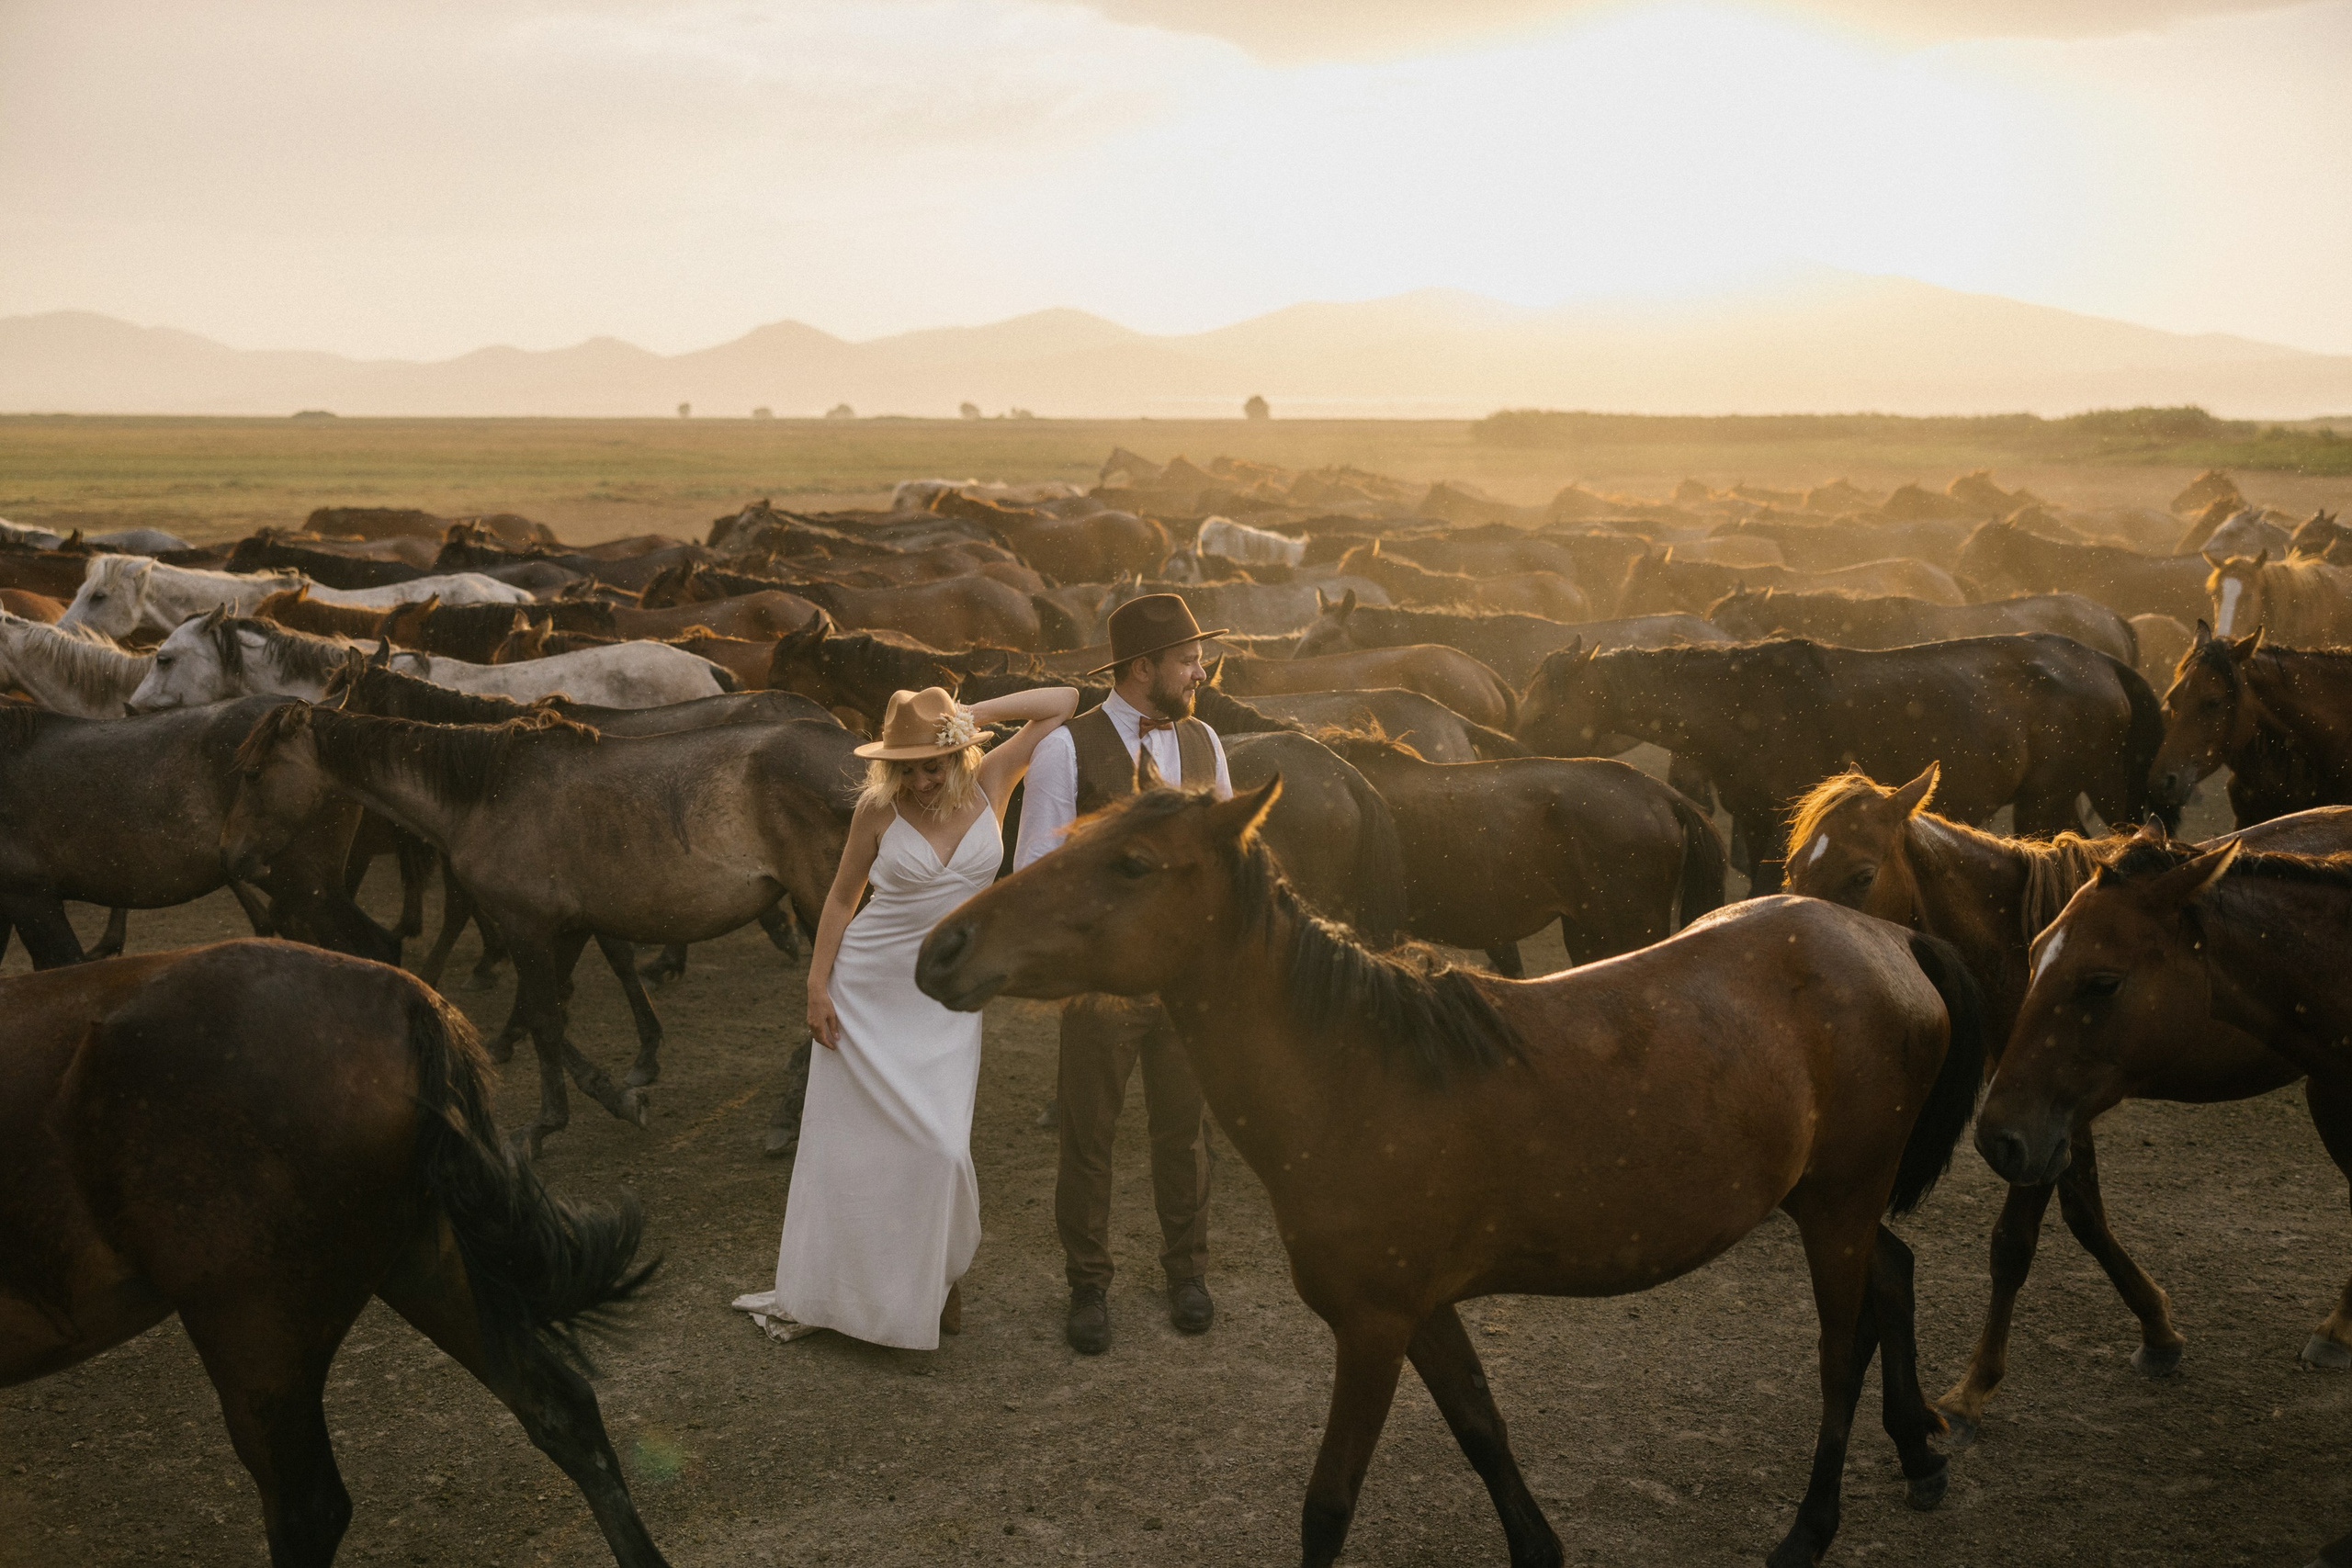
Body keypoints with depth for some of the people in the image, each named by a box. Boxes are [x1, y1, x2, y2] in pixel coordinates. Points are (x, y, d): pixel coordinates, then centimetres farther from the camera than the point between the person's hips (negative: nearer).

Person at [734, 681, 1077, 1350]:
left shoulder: (991, 783, -4)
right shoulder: (879, 808, -8)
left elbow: (1064, 701, -5)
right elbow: (841, 897, 2)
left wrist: (972, 713, -11)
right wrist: (817, 986, -3)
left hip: (946, 1000, 1)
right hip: (866, 990, -1)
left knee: (939, 1145, -5)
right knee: (844, 1141, 4)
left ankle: (940, 1278, 19)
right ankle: (816, 1292, 19)